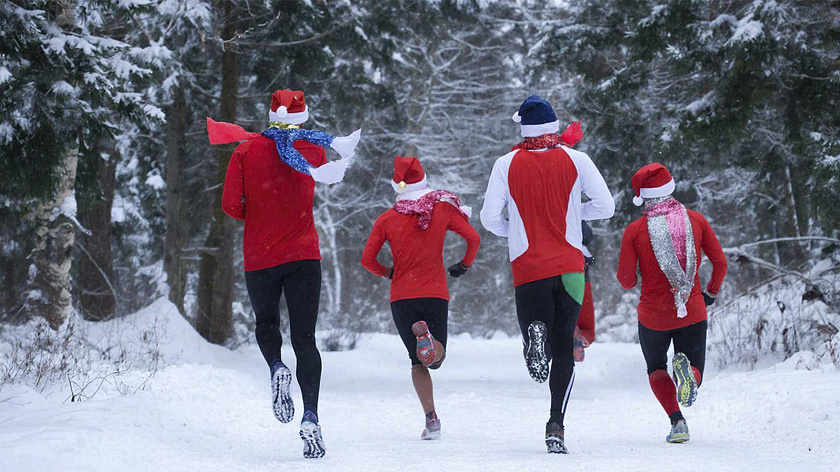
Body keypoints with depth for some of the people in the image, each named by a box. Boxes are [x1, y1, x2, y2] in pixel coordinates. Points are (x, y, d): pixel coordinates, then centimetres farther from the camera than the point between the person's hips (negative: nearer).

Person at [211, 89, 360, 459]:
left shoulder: (246, 151, -3)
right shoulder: (315, 150, 1)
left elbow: (230, 205, -7)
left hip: (259, 257, 0)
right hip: (304, 255, 0)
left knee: (266, 323, 24)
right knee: (304, 339, 0)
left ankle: (277, 368, -9)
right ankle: (311, 418, -18)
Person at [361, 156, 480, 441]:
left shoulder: (387, 219, -1)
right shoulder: (442, 209, 0)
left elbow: (367, 259, 0)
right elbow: (474, 238, 0)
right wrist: (464, 265, 18)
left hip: (401, 299, 1)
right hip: (436, 295, 0)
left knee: (418, 363, 12)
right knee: (435, 358, 7)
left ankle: (431, 418, -5)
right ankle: (429, 338, -30)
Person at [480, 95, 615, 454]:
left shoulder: (506, 164, 0)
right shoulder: (576, 160, -1)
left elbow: (489, 218, -2)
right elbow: (606, 207, -2)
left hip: (528, 270, 0)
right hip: (570, 268, 0)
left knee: (542, 351, 8)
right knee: (564, 350, 10)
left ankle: (536, 332, -28)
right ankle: (556, 425, -2)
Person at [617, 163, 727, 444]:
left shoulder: (634, 231, -10)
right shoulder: (696, 220, -4)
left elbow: (626, 280, -8)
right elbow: (720, 263, 1)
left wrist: (632, 282, 16)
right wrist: (711, 293, 17)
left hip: (654, 315, -1)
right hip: (693, 313, 1)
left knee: (656, 369, 24)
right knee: (693, 378, 16)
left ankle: (677, 421, -3)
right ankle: (687, 369, -25)